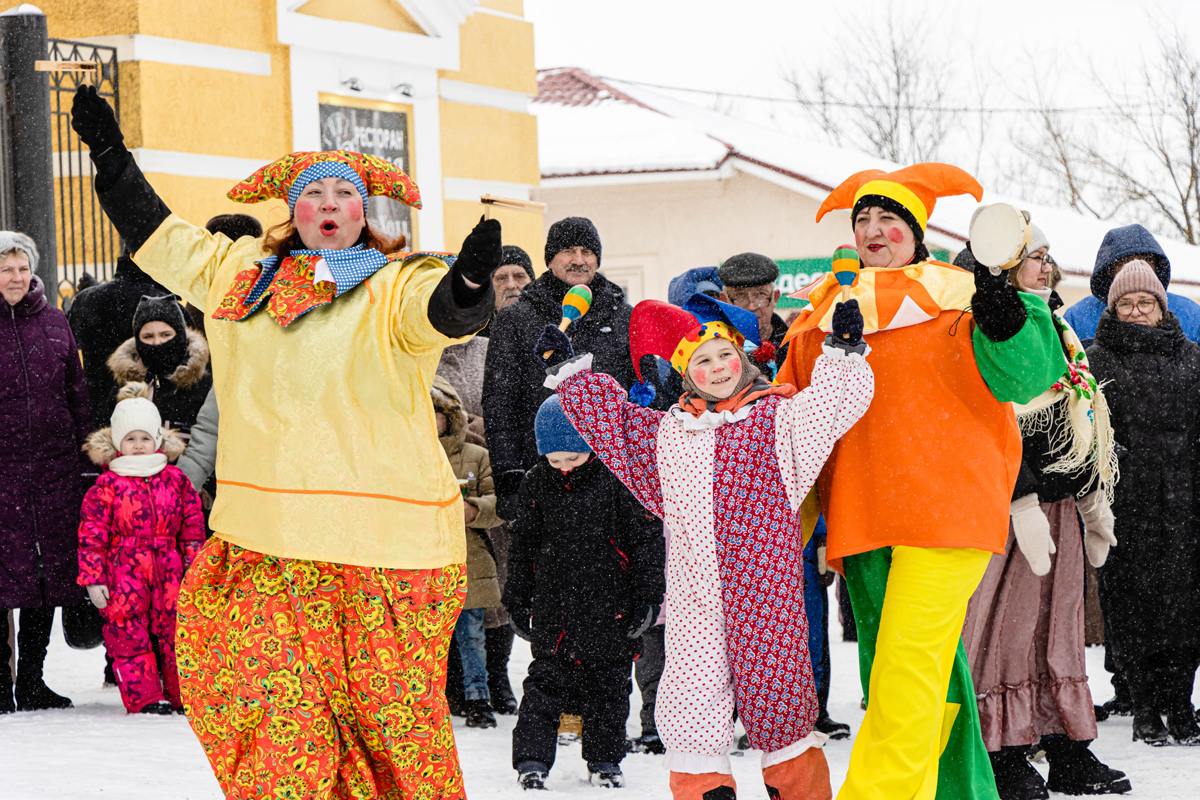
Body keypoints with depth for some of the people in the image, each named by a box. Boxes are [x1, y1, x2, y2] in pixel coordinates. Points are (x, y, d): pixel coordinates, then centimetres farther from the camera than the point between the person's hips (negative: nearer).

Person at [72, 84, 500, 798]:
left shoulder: (395, 285, 0)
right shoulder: (242, 274, 15)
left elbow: (442, 310, -21)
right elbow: (163, 239, 28)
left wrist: (469, 283, -44)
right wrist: (112, 157, 27)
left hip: (379, 550, -4)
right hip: (265, 543, 4)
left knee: (393, 710, 0)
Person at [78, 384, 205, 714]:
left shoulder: (175, 480, 7)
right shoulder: (108, 485, -2)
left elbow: (192, 524, 14)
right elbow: (92, 534, -2)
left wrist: (194, 566, 12)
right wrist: (93, 578, -6)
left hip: (168, 572, 2)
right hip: (124, 572, -2)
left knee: (175, 631, 4)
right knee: (129, 636, -2)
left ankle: (184, 693, 15)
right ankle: (144, 696, 5)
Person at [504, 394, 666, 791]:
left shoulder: (619, 476, -8)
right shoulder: (537, 483, 3)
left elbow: (647, 538, -3)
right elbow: (523, 545, 13)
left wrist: (648, 595, -5)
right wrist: (517, 599, 13)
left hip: (610, 609, -2)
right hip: (554, 608, 2)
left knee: (608, 684, 8)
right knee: (545, 684, -1)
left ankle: (604, 760, 20)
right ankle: (532, 759, 1)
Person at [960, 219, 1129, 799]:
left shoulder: (1052, 327, 19)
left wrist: (1093, 497, 21)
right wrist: (1024, 505, -22)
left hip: (1059, 499, 8)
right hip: (1009, 505, -8)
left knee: (1057, 622, 9)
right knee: (1006, 624, -5)